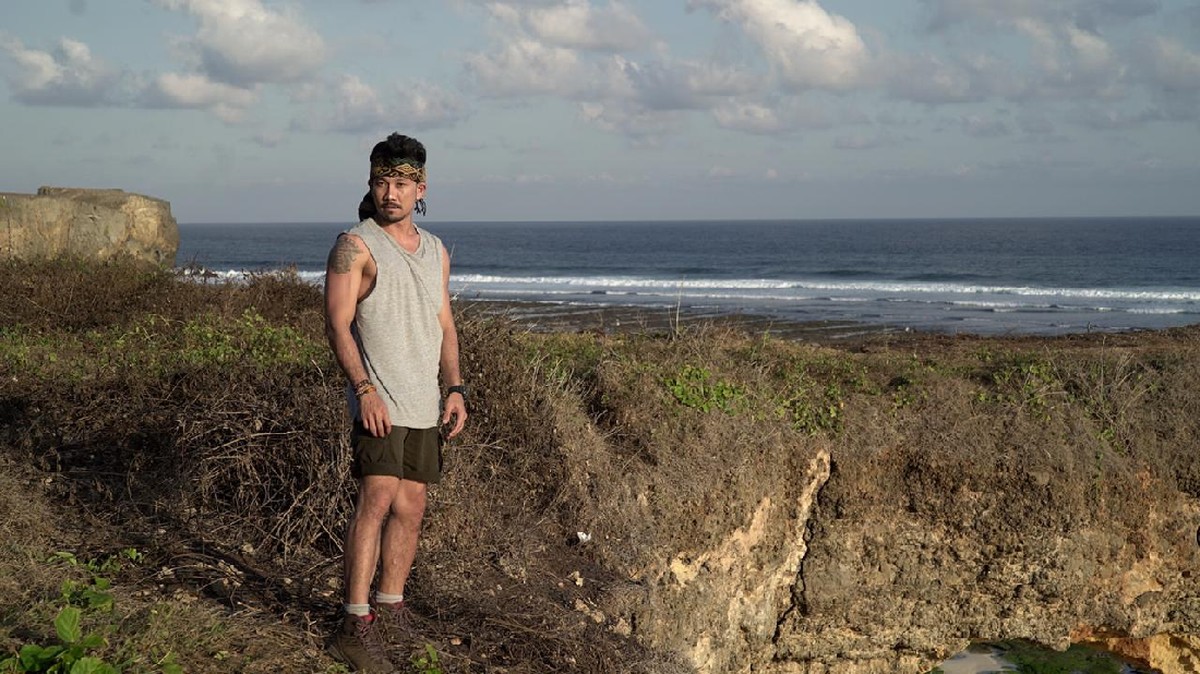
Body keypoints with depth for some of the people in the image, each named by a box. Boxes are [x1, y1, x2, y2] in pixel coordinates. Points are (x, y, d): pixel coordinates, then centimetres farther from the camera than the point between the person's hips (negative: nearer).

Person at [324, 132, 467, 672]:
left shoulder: (435, 251, 15)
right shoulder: (355, 245, -5)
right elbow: (337, 325, -12)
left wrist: (455, 388, 7)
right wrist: (364, 389, -22)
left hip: (425, 405, 7)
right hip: (379, 401, -7)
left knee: (410, 509, 9)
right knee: (377, 500, -16)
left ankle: (390, 613, 21)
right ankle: (355, 626, -14)